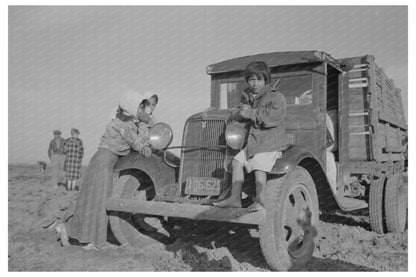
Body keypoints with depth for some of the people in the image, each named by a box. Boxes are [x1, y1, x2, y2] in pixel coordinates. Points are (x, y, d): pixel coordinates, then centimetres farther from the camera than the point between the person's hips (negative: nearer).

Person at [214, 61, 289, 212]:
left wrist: (251, 113, -19)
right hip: (253, 141, 7)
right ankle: (235, 198, -4)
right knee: (237, 160, -5)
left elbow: (273, 117, -25)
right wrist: (243, 112, 6)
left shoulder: (277, 97, -8)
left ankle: (259, 201, -21)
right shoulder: (246, 96, 14)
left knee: (259, 165, -26)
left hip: (271, 142, -7)